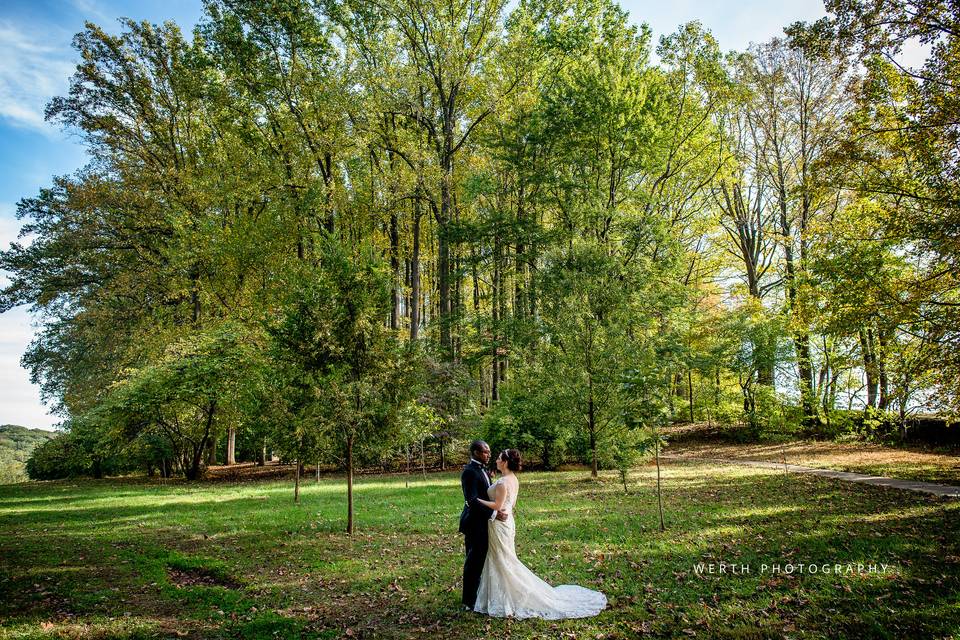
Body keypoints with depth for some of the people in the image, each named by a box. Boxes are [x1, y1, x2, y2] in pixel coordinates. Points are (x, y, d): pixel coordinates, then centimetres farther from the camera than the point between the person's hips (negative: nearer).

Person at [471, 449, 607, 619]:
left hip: (499, 524, -9)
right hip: (507, 521, 9)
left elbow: (497, 506, -23)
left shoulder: (503, 482, -22)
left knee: (503, 562, 1)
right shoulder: (514, 479, 7)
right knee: (502, 561, 18)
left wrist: (477, 500, -18)